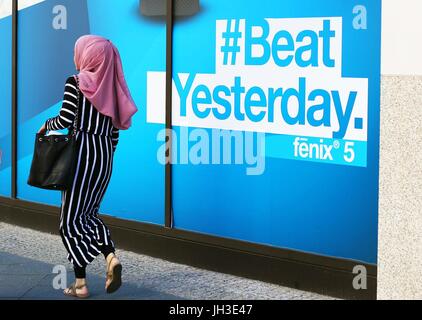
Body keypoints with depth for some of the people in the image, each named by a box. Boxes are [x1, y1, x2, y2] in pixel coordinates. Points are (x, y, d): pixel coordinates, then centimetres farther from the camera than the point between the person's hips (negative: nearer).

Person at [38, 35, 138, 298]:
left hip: (82, 151, -6)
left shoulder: (75, 82, -8)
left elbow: (65, 120, -15)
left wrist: (46, 125, 5)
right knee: (89, 212, 19)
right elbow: (114, 129, 11)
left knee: (71, 217, 2)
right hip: (105, 153, 6)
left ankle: (81, 283, 0)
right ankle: (111, 256, -6)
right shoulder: (110, 87, 10)